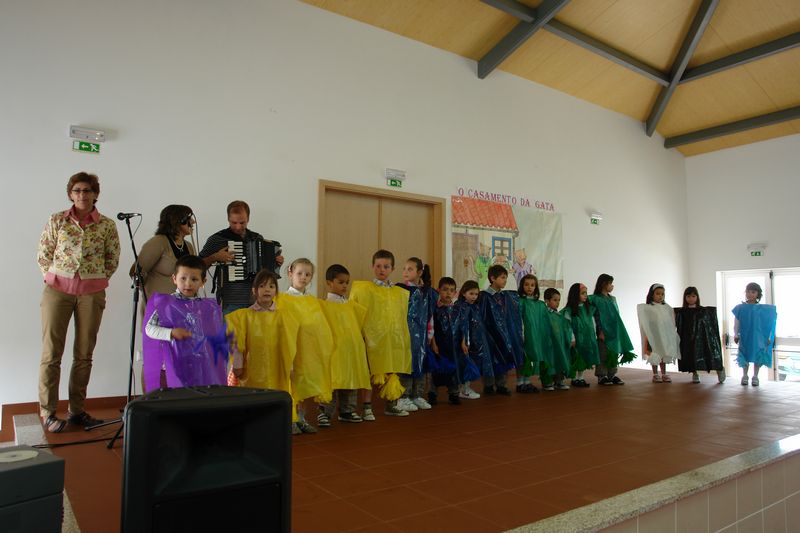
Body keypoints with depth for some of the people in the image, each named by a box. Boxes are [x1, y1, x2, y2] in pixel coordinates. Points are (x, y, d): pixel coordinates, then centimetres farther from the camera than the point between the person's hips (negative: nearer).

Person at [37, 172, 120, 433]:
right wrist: (55, 277, 3)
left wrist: (95, 280, 4)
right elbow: (43, 255, 7)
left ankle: (77, 410, 20)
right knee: (51, 353, 1)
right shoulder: (57, 220, 1)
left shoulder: (107, 225, 2)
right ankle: (48, 412, 13)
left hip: (92, 293, 1)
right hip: (57, 290, -1)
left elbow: (112, 260, 9)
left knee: (84, 354, 7)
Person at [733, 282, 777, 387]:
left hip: (758, 337, 0)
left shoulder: (763, 309, -1)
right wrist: (736, 335, -3)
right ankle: (745, 376, 20)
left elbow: (768, 323, 3)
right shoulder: (740, 308, -2)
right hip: (745, 337, 0)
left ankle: (755, 377, 19)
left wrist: (768, 337, 1)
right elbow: (736, 323, 1)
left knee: (758, 356, 6)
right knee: (745, 356, 6)